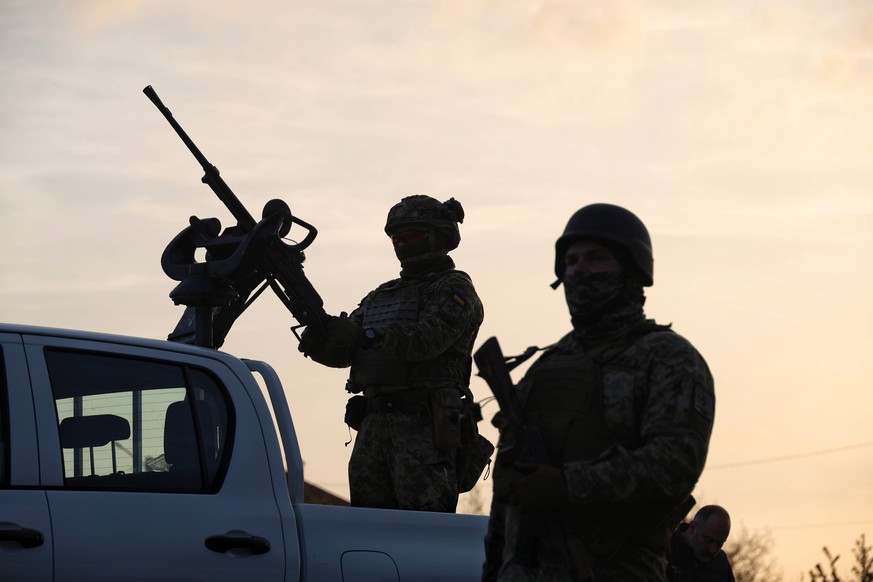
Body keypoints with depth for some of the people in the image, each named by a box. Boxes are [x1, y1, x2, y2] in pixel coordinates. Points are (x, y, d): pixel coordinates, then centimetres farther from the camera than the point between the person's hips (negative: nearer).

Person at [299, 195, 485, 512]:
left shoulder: (454, 289, 0)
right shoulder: (381, 296, 23)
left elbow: (427, 340, -17)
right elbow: (342, 352, 17)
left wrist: (367, 335, -26)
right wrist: (320, 337, -6)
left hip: (425, 428, -7)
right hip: (373, 426, 7)